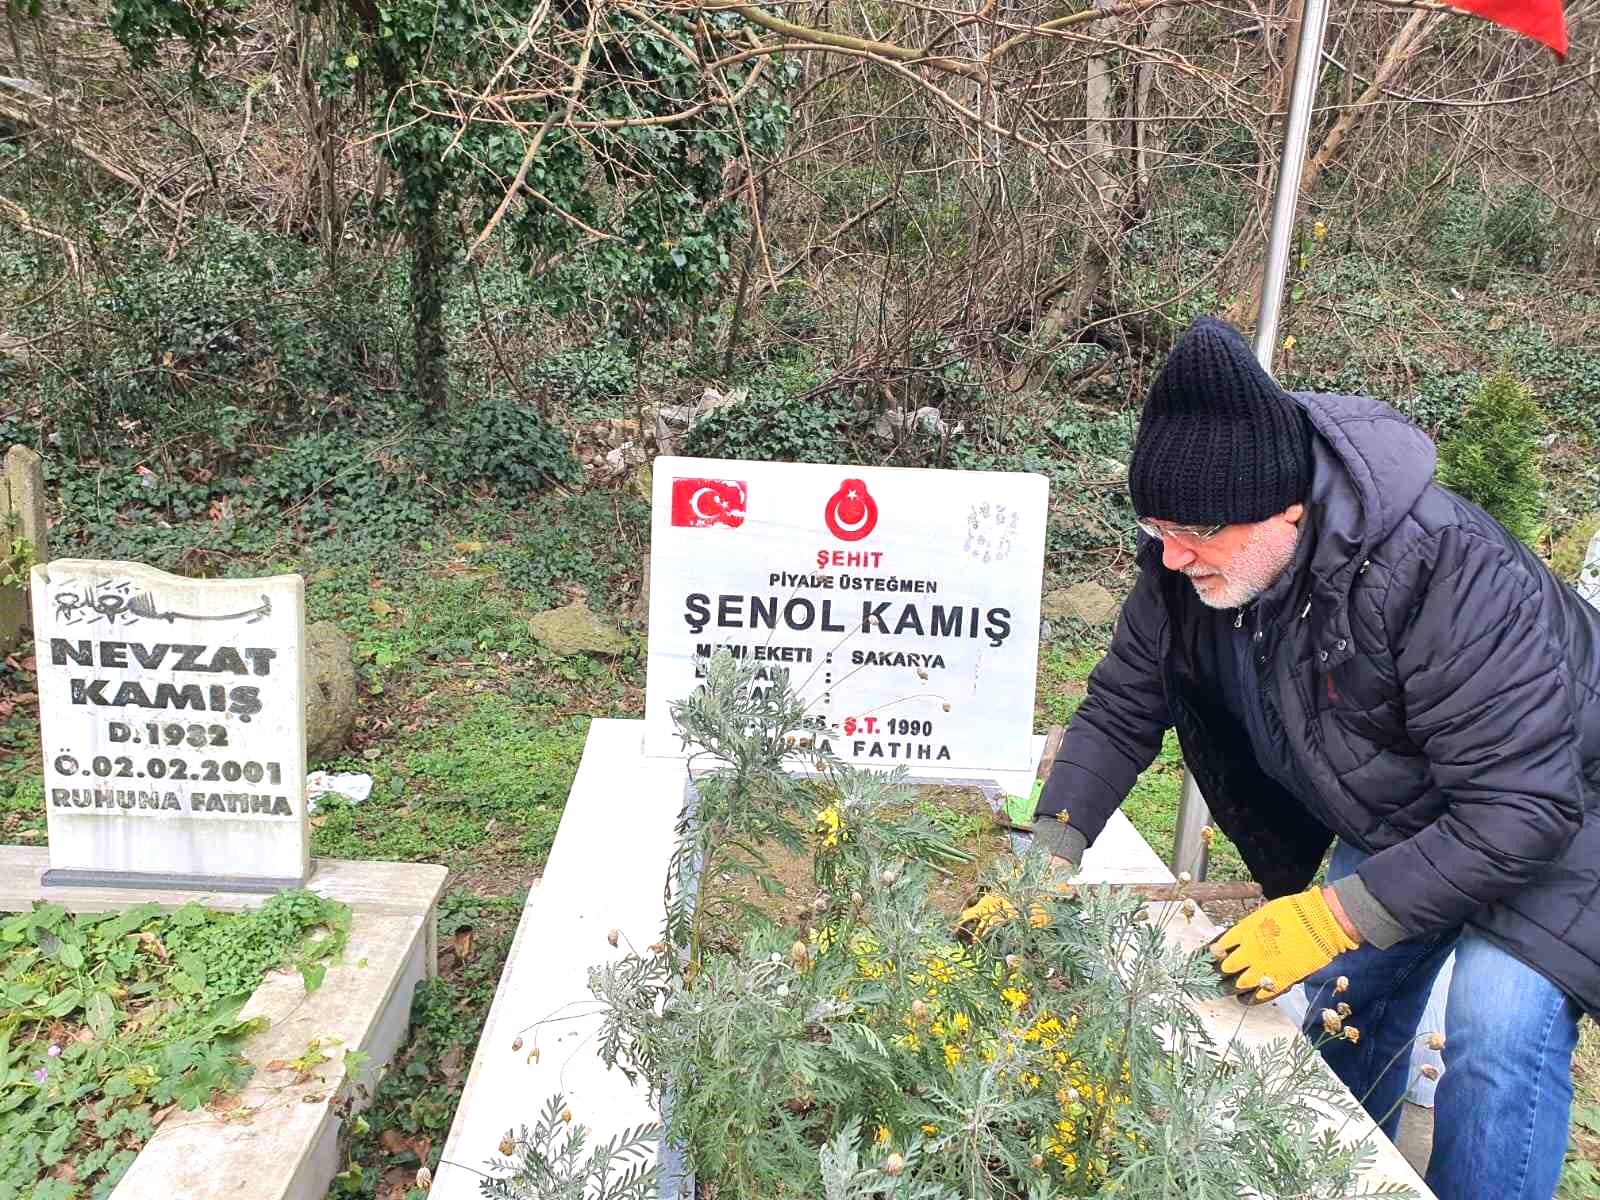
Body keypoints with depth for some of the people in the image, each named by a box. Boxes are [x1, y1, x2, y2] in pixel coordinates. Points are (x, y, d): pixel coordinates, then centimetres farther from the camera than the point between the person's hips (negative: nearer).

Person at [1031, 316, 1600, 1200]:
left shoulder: (1450, 578, -39)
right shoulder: (1188, 567, -19)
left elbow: (1521, 808, -35)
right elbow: (1121, 710, -8)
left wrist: (1338, 916, -35)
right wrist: (1048, 860, -18)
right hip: (1393, 821, 6)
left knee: (1500, 1023, -22)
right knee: (1339, 1000, 10)